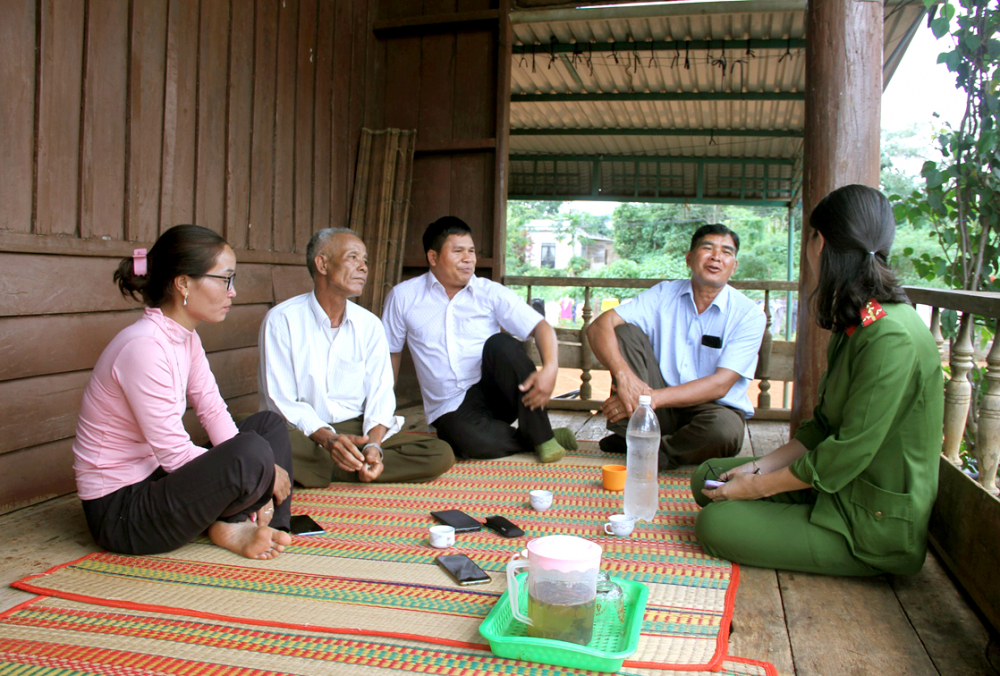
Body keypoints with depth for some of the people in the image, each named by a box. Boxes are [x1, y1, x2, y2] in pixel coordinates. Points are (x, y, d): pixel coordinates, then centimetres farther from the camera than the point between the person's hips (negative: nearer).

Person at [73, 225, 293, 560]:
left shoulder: (186, 339, 4)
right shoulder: (143, 347, -25)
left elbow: (214, 412, 2)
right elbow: (175, 454, -25)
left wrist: (255, 486, -10)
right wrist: (262, 471, -15)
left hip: (156, 479, 10)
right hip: (118, 511, -10)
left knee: (270, 424, 12)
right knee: (252, 450, -31)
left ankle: (235, 525, -5)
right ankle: (227, 528, -2)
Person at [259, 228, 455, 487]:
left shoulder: (369, 325, 8)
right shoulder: (282, 320, -4)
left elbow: (380, 394, 1)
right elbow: (281, 402, -10)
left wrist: (374, 445, -19)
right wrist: (327, 438, -26)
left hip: (356, 429, 4)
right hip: (302, 434, -3)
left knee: (441, 454, -18)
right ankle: (355, 467, -14)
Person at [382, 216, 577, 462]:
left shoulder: (491, 293, 0)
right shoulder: (403, 297, 3)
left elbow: (539, 326, -9)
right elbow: (390, 352, 10)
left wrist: (550, 368, -29)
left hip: (494, 393, 1)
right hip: (451, 408, -1)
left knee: (501, 344, -30)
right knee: (473, 442, -36)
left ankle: (542, 436, -20)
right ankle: (531, 441, -7)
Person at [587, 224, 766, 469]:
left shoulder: (749, 314, -7)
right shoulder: (664, 294, 0)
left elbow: (720, 384, -17)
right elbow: (599, 326, -11)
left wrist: (654, 398, -28)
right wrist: (623, 375, -31)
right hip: (660, 408, 2)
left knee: (726, 429, -38)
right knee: (625, 331, -14)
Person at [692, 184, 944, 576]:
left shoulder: (892, 338, -26)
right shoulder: (854, 324, 7)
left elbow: (848, 453, -25)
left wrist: (757, 486, -15)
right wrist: (760, 467, 0)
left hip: (875, 527, -9)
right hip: (841, 490, 9)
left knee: (716, 525, -16)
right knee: (709, 477, 6)